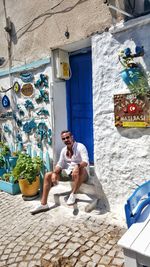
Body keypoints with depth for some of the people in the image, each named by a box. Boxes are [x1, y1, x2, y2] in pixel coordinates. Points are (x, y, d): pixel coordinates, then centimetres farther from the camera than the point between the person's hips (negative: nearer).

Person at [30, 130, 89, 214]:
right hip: (69, 172, 7)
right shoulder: (64, 150, 6)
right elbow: (60, 164, 3)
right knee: (48, 175, -4)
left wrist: (77, 166, -49)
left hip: (82, 174, -6)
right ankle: (43, 204, -3)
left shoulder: (80, 147, -15)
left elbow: (86, 162, -29)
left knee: (79, 169, -43)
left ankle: (73, 195, -22)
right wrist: (54, 173, -15)